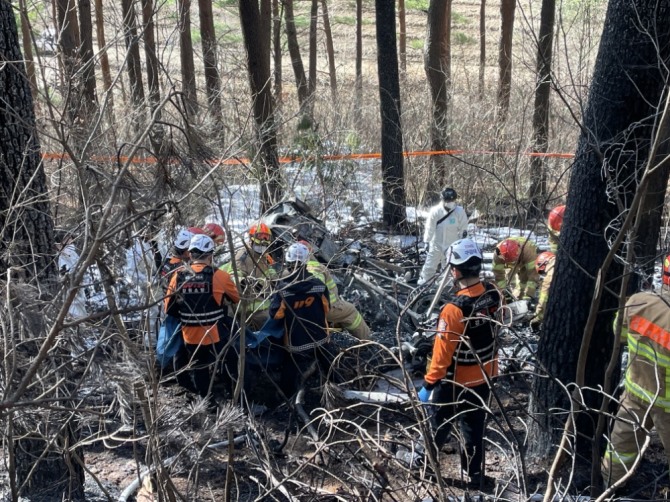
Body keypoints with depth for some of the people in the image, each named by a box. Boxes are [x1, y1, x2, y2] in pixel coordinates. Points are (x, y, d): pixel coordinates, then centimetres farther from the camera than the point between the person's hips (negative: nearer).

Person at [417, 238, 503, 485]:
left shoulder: (455, 309, -32)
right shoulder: (493, 294, -13)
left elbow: (442, 352, -25)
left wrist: (428, 384, -15)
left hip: (456, 381, -5)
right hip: (484, 376, 6)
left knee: (438, 426, 17)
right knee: (474, 428, 21)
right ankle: (474, 476, 35)